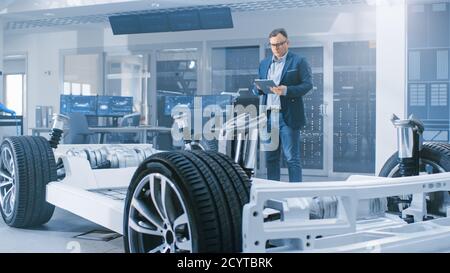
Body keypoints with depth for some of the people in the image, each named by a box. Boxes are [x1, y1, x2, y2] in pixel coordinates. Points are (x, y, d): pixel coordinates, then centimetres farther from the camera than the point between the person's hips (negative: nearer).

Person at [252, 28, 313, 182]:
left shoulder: (299, 62, 2)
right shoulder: (264, 63, 19)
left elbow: (308, 85, -7)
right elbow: (256, 90, 20)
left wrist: (286, 90, -21)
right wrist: (259, 88, -5)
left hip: (288, 117, -5)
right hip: (269, 116, 5)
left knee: (292, 158, -4)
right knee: (270, 157, 8)